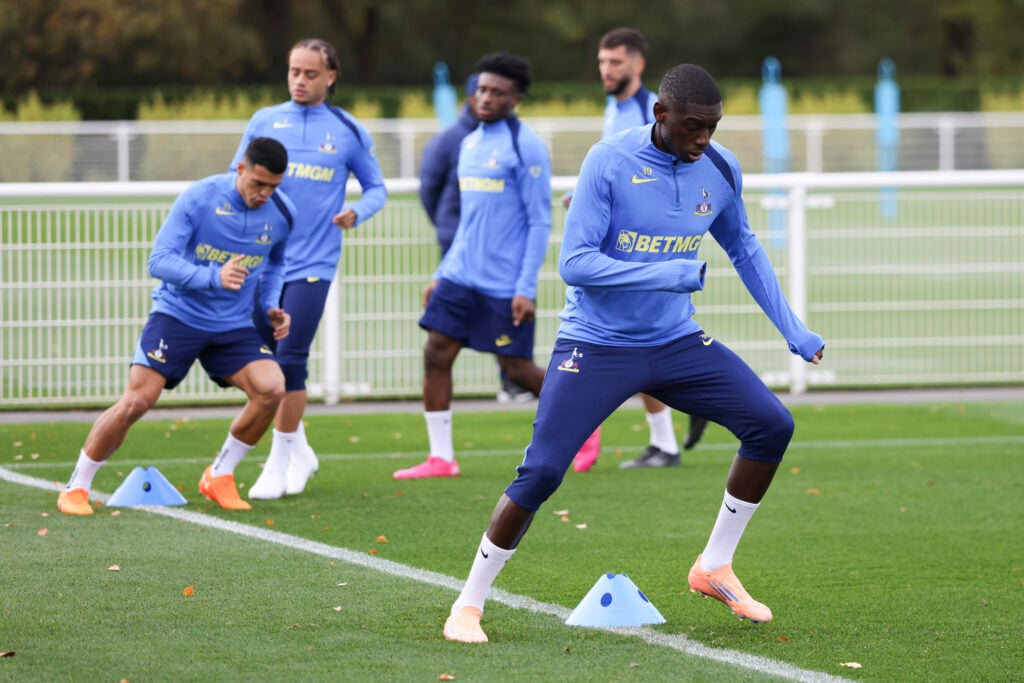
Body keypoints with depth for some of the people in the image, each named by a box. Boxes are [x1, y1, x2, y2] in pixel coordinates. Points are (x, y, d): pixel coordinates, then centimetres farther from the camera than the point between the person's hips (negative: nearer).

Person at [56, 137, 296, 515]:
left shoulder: (281, 214, -2)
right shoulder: (199, 198, -16)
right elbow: (159, 261, -20)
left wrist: (271, 306, 4)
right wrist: (213, 277, -33)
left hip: (234, 326, 4)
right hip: (178, 313, -4)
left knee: (271, 388, -18)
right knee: (136, 401, -13)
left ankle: (219, 477, 2)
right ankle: (76, 487, 5)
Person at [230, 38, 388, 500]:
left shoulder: (348, 131, 4)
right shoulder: (264, 121, 7)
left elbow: (376, 187, 12)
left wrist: (357, 212, -9)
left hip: (312, 264, -3)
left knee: (290, 360, -11)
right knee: (270, 357, 6)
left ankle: (280, 462, 0)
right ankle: (299, 450, 26)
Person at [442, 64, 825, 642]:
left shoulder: (721, 170, -1)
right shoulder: (609, 163, -18)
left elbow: (744, 249, 17)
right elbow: (574, 264, -21)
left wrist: (794, 331, 15)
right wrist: (670, 275, -28)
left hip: (677, 342, 5)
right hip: (596, 347, -5)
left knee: (772, 424, -6)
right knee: (542, 472, -14)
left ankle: (716, 567, 11)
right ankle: (469, 604, 2)